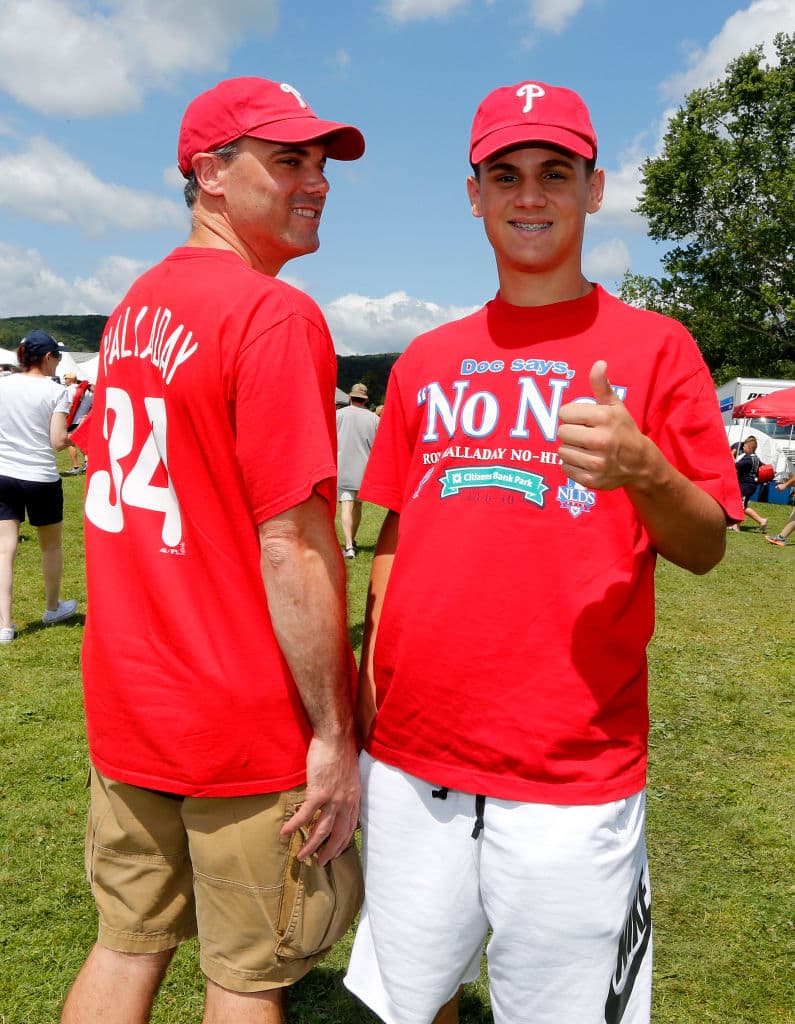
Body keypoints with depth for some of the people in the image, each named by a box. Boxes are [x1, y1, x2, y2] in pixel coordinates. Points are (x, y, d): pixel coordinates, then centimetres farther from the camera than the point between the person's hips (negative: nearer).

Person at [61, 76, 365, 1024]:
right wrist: (333, 734, -13)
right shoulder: (277, 316, -16)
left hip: (125, 704, 7)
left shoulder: (133, 306, 9)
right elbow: (292, 542, -21)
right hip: (246, 726, -7)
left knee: (128, 944, 21)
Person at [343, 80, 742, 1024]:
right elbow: (395, 537, 13)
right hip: (409, 761, 4)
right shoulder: (427, 361, 10)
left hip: (574, 776, -3)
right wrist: (365, 703, 10)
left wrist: (643, 472, -23)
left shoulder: (654, 347, 0)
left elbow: (706, 548, -2)